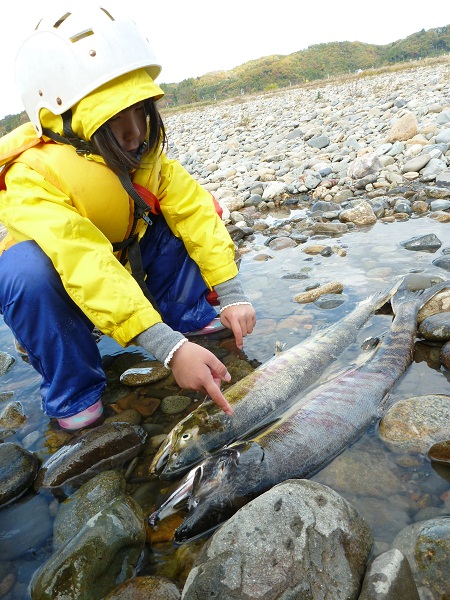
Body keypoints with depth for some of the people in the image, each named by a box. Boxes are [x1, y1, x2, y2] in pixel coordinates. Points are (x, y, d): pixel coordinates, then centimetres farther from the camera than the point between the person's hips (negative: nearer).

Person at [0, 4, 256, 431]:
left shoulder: (138, 149, -13)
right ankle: (72, 393, -18)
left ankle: (190, 318, -6)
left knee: (177, 210, -16)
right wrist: (170, 348, -52)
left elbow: (194, 208, -21)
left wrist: (231, 294, -30)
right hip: (58, 286, -4)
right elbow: (89, 270, -44)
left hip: (128, 264, 5)